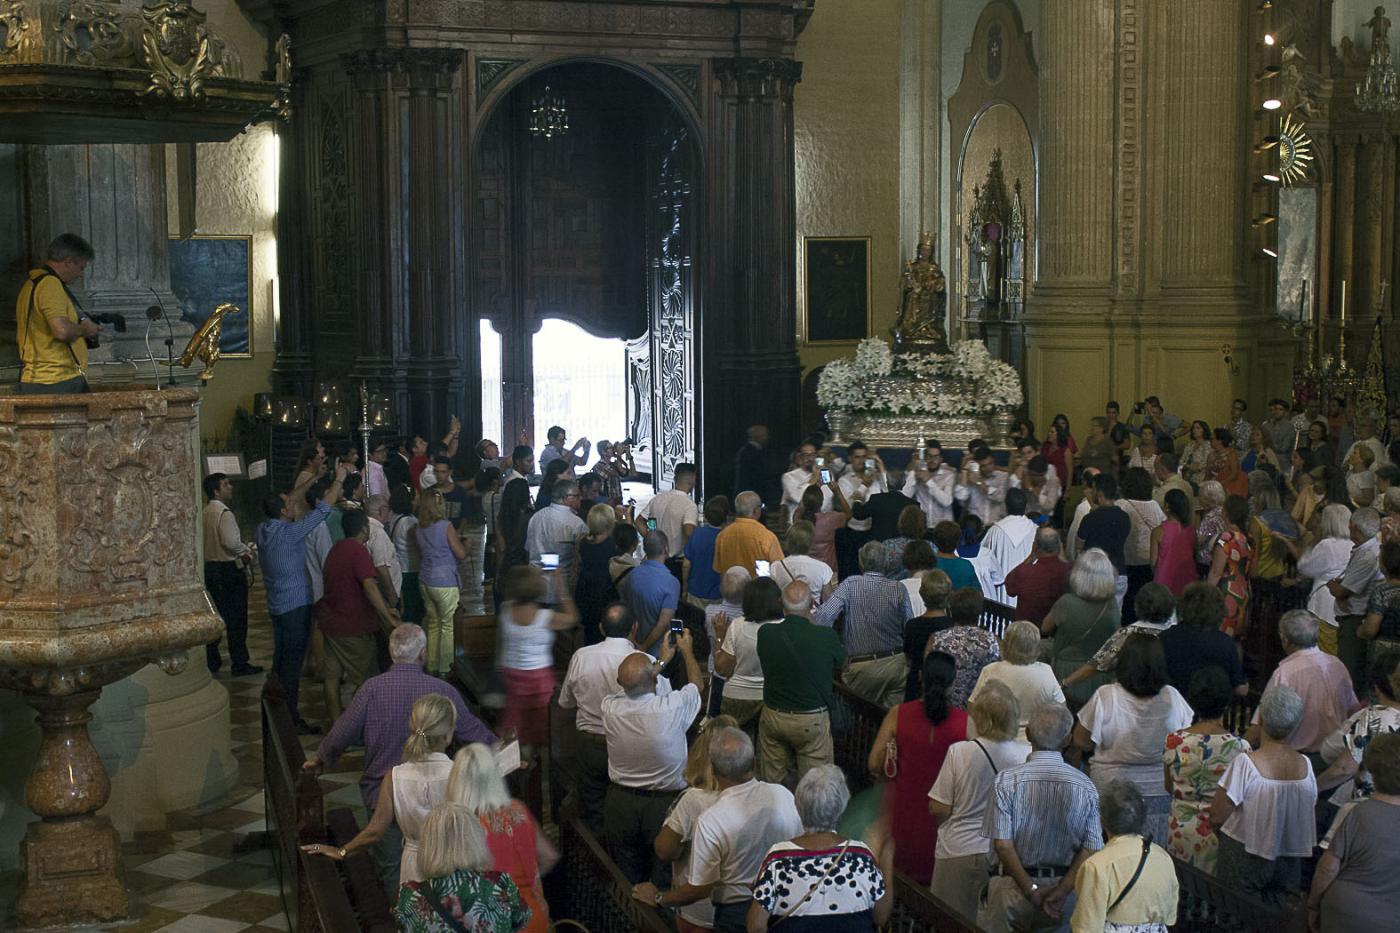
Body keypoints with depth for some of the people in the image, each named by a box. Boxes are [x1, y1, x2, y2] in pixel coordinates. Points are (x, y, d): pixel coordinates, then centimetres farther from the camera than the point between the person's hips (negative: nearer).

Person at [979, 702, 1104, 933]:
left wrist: (1032, 890, -9)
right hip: (1067, 886, 2)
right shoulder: (1085, 786, -3)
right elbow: (1091, 848, -7)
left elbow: (1002, 844, -13)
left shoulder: (1007, 780, -10)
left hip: (1016, 887, -2)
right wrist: (1061, 891, -10)